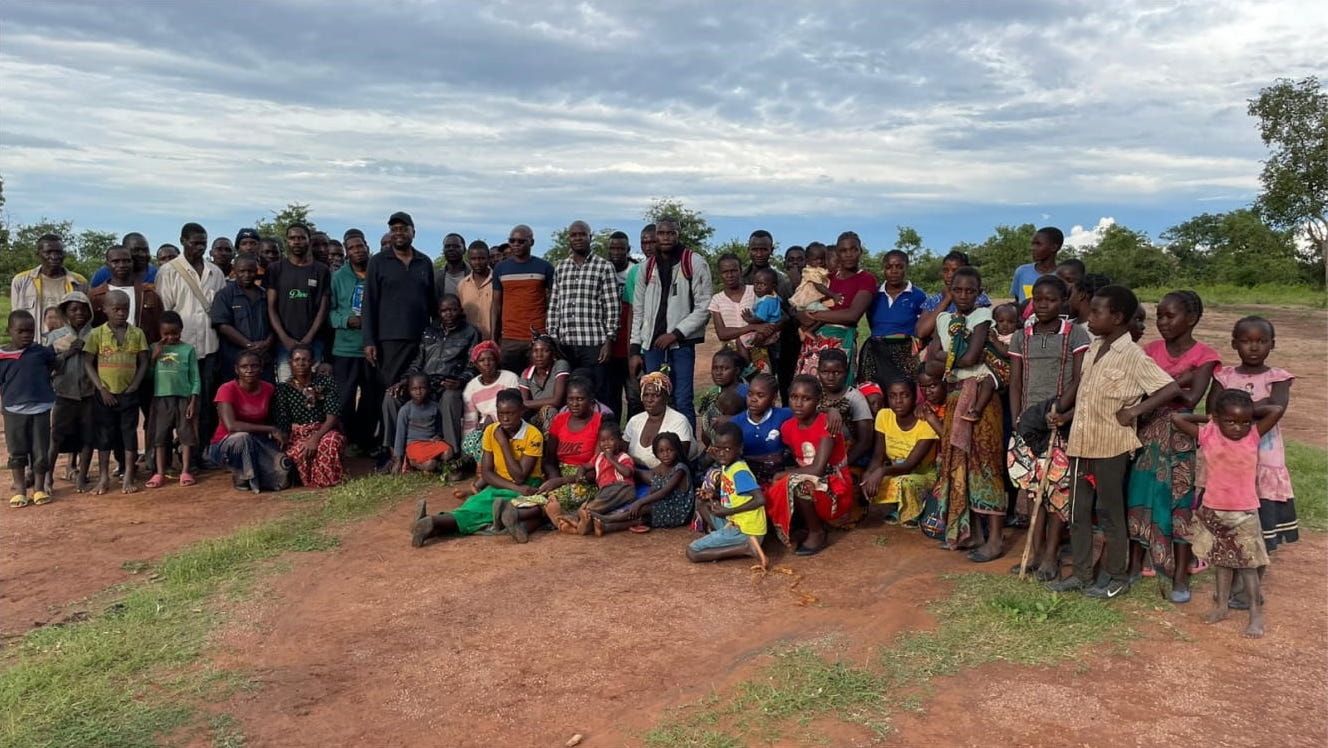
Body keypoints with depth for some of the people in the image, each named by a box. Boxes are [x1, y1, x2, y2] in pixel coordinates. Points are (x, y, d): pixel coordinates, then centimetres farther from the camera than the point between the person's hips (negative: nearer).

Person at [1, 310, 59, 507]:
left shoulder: (41, 351, 0)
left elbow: (56, 364, 20)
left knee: (41, 452, 6)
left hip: (41, 409, 0)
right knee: (17, 452, 10)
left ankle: (39, 488, 19)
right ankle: (19, 490, 20)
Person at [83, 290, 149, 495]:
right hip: (105, 394, -1)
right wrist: (102, 389, -9)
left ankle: (128, 477, 11)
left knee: (129, 434, 4)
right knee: (104, 435, 7)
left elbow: (143, 363, 2)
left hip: (129, 394, 1)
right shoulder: (97, 334, -3)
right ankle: (104, 477, 15)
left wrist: (133, 387, -7)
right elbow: (88, 363, -2)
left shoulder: (137, 333, 1)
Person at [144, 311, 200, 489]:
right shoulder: (154, 348, 7)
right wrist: (155, 356, -9)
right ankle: (159, 473, 8)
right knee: (160, 435, 4)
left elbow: (195, 378, 0)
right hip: (161, 398, 2)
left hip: (183, 397, -2)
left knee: (186, 434, 1)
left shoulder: (188, 349, 0)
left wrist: (193, 401, -7)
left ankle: (186, 472, 7)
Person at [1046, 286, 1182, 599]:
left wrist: (1136, 410, -19)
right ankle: (1082, 574, 25)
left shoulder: (1133, 356, -14)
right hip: (1080, 443, 7)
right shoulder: (1092, 349, 8)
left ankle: (1118, 577, 22)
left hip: (1110, 446, -7)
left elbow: (1172, 388, -17)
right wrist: (1063, 414, 5)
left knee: (1110, 513, 6)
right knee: (1077, 512, 13)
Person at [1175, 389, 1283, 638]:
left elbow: (1277, 410, -17)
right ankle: (1222, 605, 27)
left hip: (1244, 513, -1)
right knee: (1222, 561, 17)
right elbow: (1175, 416, -6)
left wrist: (1251, 412, -4)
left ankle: (1256, 614, 8)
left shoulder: (1253, 436, -9)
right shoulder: (1207, 435, -8)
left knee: (1248, 564, 3)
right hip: (1213, 511, 2)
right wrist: (1205, 418, 1)